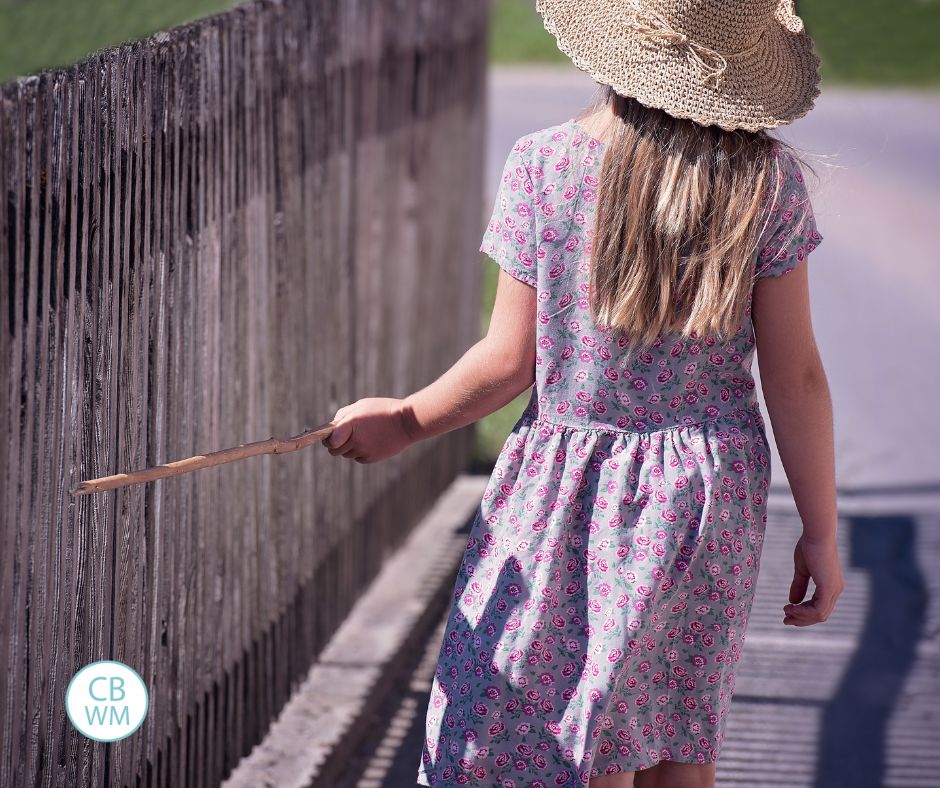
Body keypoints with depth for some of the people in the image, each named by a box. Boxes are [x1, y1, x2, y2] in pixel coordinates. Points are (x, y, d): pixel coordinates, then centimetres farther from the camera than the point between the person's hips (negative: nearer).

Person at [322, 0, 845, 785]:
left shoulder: (544, 166, -11)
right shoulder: (767, 177, -7)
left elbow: (511, 361, -8)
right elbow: (795, 374, -5)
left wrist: (404, 421, 8)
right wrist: (820, 530, 3)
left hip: (571, 491, -2)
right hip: (711, 495, 2)